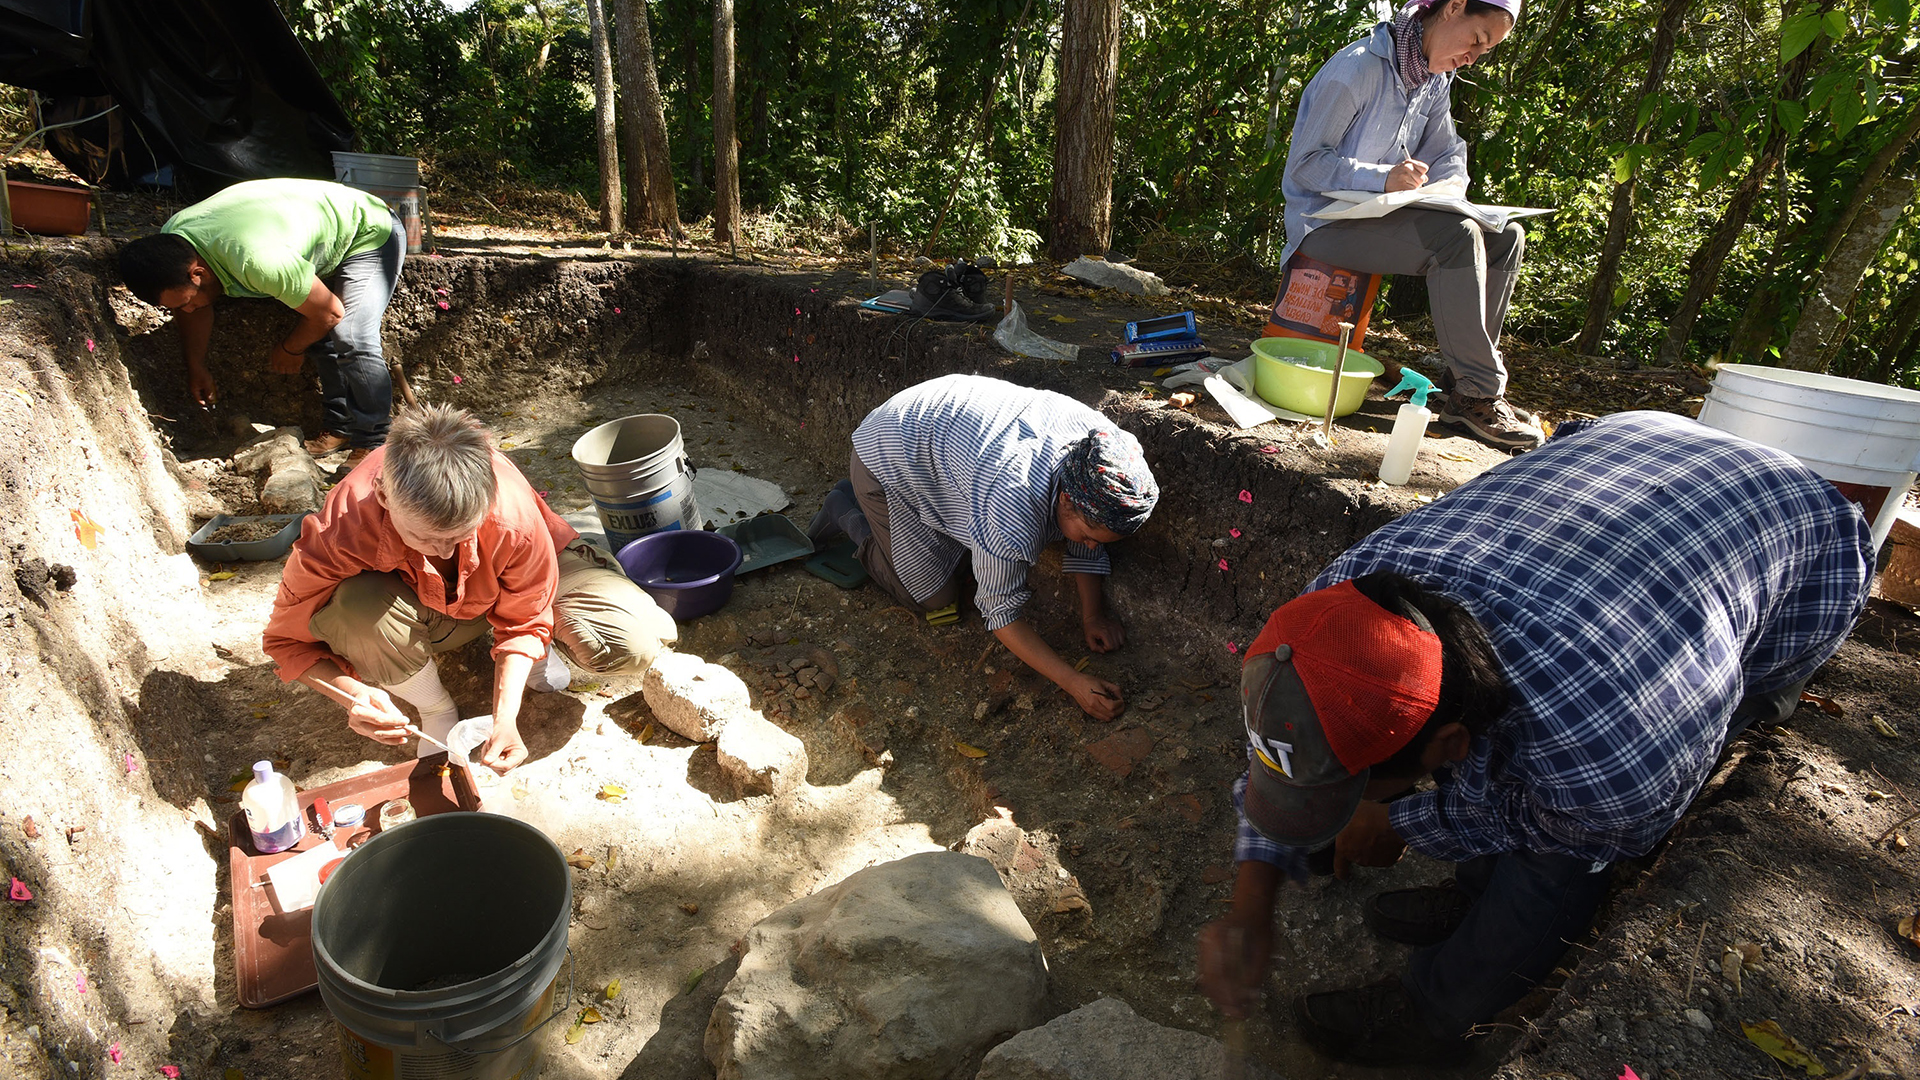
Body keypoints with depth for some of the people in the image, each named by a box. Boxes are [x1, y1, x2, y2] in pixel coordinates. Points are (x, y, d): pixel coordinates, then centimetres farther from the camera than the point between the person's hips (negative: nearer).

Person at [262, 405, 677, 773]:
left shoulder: (515, 516, -38)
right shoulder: (338, 533, -35)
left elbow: (524, 622, -19)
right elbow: (287, 640, -16)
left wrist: (504, 717, -29)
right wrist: (355, 693, -35)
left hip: (510, 592, -1)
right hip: (416, 605, 1)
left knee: (634, 641, -27)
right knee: (354, 610, -37)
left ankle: (538, 648, 9)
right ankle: (436, 712, -5)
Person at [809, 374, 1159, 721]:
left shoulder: (1102, 442, -21)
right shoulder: (1013, 517, -42)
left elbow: (1088, 545, -4)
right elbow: (1001, 611, -28)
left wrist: (1093, 614, -9)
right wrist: (1074, 682, -32)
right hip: (885, 454, -7)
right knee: (936, 597, -1)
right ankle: (846, 512, 15)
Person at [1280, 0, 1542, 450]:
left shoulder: (1436, 81, 12)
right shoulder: (1360, 67, -14)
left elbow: (1447, 155, 17)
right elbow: (1305, 163, -18)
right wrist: (1384, 178, -30)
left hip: (1383, 217, 9)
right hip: (1326, 223, -9)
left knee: (1506, 236, -3)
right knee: (1457, 237, -28)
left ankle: (1464, 380, -4)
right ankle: (1478, 395, -20)